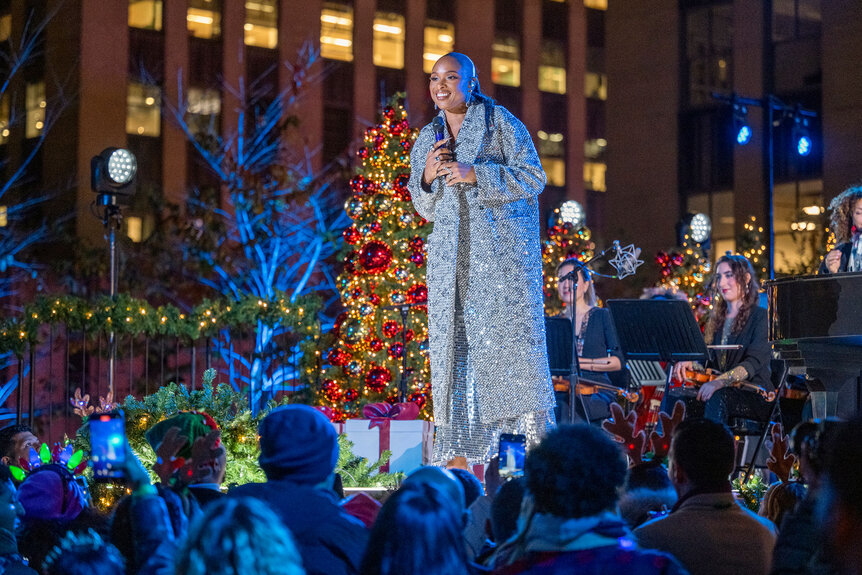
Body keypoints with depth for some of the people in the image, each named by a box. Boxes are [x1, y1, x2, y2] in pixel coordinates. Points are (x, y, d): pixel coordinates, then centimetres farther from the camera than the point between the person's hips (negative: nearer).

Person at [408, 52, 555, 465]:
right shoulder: (427, 139, 17)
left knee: (511, 332, -12)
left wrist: (474, 175, -14)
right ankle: (459, 450, -1)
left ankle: (537, 433, -9)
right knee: (452, 335, -2)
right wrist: (427, 176, -2)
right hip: (451, 253, 5)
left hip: (503, 247, -5)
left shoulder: (500, 122, 2)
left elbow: (534, 177, -5)